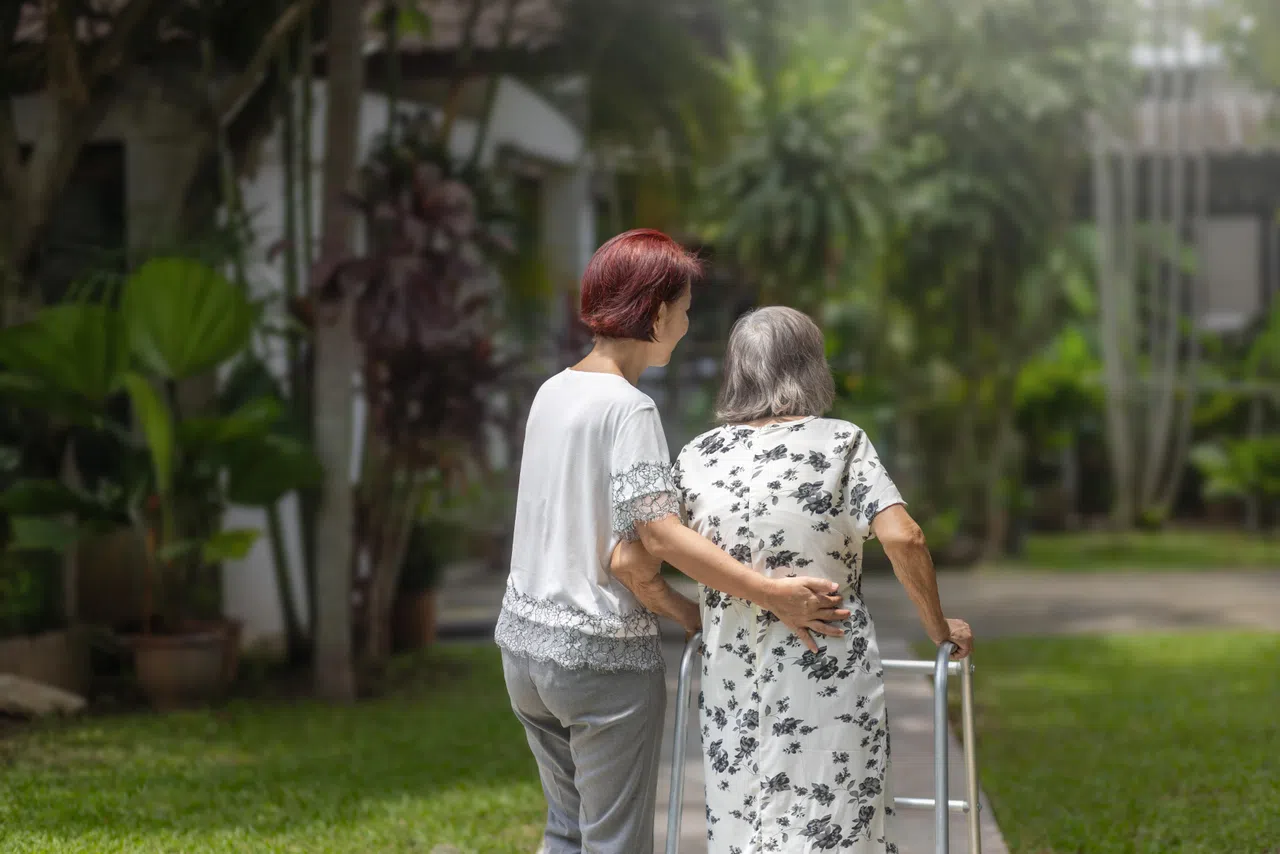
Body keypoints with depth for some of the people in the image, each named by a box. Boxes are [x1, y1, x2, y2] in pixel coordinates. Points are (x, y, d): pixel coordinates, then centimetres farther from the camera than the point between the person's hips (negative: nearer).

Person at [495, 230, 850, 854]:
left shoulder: (552, 392, 8)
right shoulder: (628, 409, -15)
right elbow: (659, 535, -24)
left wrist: (686, 613, 1)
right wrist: (774, 596, -22)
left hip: (525, 641, 8)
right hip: (601, 656, -8)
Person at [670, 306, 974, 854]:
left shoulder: (697, 457, 5)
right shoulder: (840, 443, -4)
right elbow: (902, 538, -15)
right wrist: (939, 628, -2)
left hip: (732, 680, 3)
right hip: (828, 680, -3)